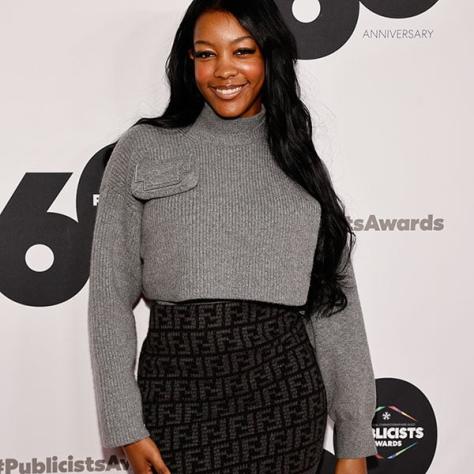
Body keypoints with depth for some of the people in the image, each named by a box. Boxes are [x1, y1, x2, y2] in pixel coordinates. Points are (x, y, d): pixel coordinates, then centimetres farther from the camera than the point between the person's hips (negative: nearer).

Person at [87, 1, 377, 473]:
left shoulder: (300, 160, 8)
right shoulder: (143, 148, 2)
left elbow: (335, 301, 6)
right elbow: (110, 293, 0)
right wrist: (125, 428, -6)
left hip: (287, 395, 2)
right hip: (178, 393, -1)